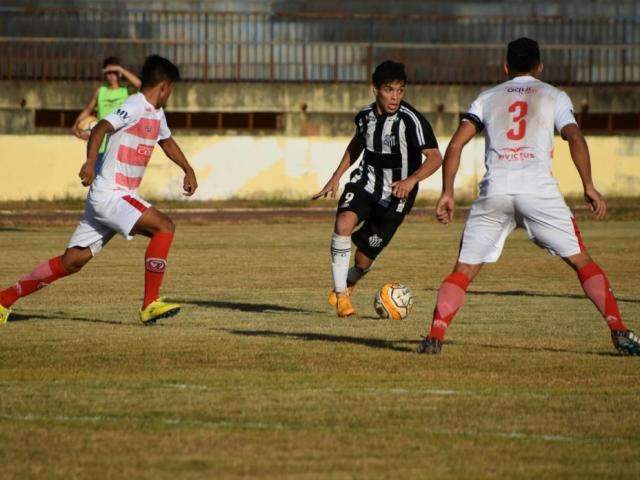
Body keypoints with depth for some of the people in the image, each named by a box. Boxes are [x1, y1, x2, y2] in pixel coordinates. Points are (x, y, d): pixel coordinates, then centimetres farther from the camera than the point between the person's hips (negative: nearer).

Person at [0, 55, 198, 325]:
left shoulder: (156, 113, 17)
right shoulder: (135, 107, -13)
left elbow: (167, 141, 38)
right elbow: (100, 129, -29)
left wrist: (188, 170, 43)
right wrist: (90, 163, -44)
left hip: (120, 196, 9)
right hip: (110, 194, -9)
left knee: (72, 261, 7)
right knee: (164, 226, -19)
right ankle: (150, 304, -20)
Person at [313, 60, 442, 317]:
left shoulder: (411, 120, -20)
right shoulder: (365, 115, -1)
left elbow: (435, 158, -25)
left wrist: (411, 180, -40)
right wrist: (336, 177, 17)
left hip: (395, 194, -3)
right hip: (365, 181, 3)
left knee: (364, 259, 1)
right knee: (344, 224, -28)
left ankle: (347, 284, 38)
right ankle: (340, 295, -17)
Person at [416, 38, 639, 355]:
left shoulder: (488, 98, 21)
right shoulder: (553, 96, 16)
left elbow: (456, 144, 11)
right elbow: (575, 138, -1)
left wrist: (447, 193, 12)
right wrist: (589, 186, -1)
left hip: (494, 192, 1)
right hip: (539, 191, -1)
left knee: (464, 270, 6)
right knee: (581, 260, 7)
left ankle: (434, 337, -9)